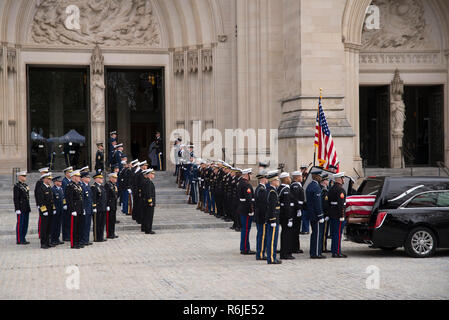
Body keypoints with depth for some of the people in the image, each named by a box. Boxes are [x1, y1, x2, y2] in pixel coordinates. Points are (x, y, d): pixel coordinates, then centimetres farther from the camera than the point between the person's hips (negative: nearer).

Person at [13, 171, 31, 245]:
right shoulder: (17, 186, -10)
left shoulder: (26, 185, 16)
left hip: (26, 208, 8)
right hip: (20, 208, -8)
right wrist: (17, 209, -18)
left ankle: (23, 239, 16)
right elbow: (15, 198, -14)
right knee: (20, 224, -4)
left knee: (25, 224, 10)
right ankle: (19, 240, 0)